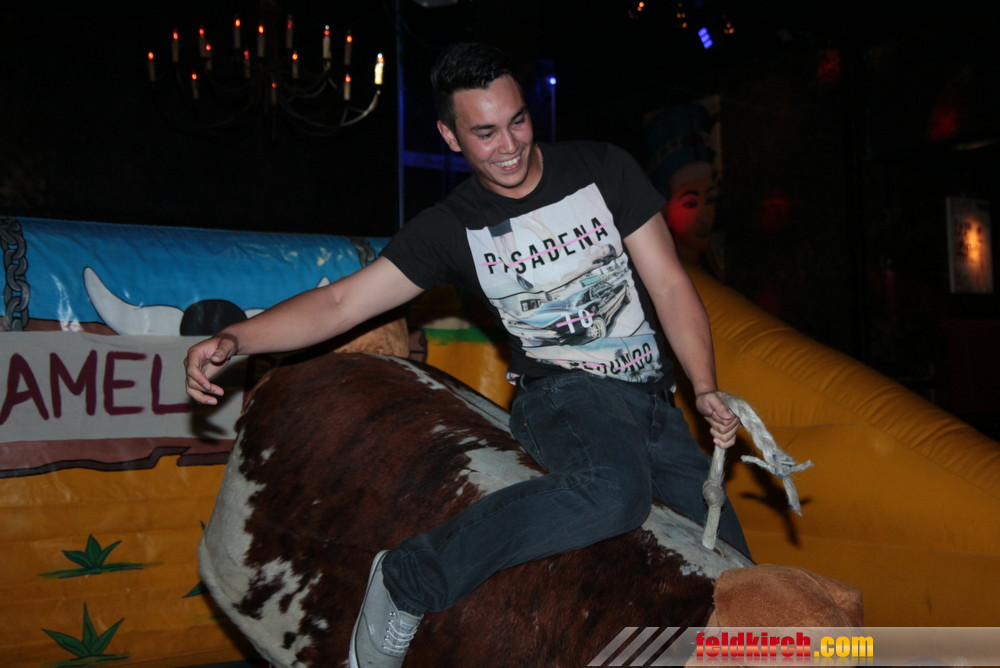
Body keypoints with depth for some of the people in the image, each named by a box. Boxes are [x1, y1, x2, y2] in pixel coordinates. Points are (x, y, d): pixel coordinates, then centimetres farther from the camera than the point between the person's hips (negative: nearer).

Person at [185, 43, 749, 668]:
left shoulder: (604, 170, 1)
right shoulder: (452, 228, -1)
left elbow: (670, 285, 2)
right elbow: (341, 302, -4)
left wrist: (706, 391, -9)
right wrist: (234, 339, -18)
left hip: (654, 400, 4)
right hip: (566, 394, -4)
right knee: (614, 490, -38)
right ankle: (405, 582, -27)